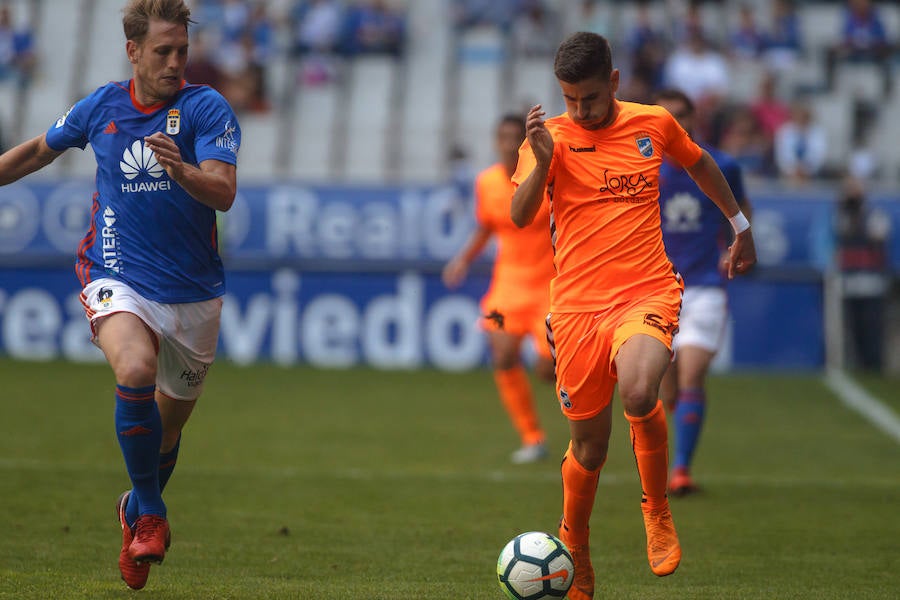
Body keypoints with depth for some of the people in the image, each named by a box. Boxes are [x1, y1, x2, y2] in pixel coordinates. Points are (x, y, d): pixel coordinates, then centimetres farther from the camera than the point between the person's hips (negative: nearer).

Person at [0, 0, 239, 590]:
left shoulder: (207, 108, -8)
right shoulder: (102, 107, 1)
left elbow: (224, 192, -22)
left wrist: (182, 171, -41)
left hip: (193, 292, 0)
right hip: (118, 280, 0)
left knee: (168, 426, 13)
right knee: (136, 370, -30)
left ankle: (139, 508, 44)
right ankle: (152, 516, -14)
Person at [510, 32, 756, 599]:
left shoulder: (655, 124, 5)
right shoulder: (551, 135, 0)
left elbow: (700, 163, 27)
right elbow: (520, 216, -14)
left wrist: (741, 224, 33)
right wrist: (543, 160, -30)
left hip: (647, 292, -1)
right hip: (577, 306, 1)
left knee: (639, 393, -31)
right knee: (589, 447, 5)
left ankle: (658, 510, -4)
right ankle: (574, 554, 32)